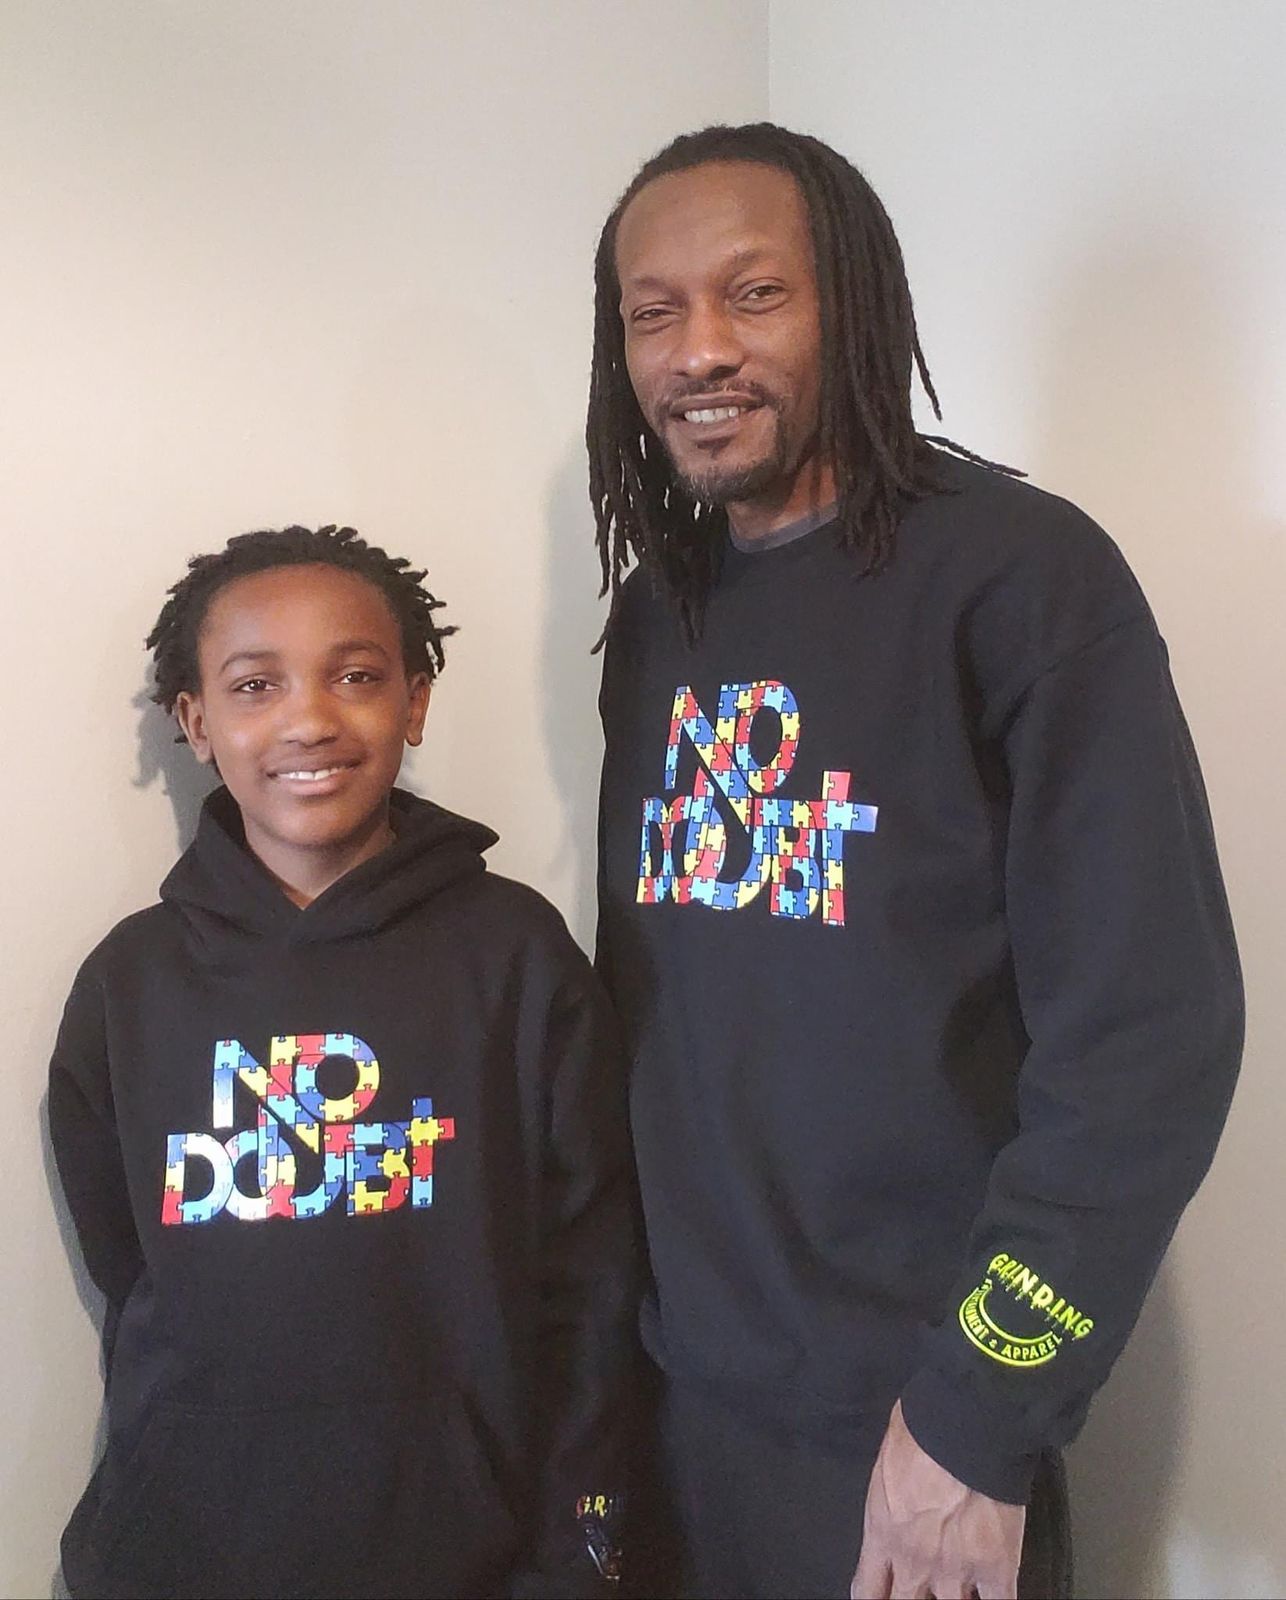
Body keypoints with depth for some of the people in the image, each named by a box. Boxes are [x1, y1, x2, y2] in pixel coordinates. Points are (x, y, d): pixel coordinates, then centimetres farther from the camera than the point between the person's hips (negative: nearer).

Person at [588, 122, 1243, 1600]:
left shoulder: (1018, 574, -14)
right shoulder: (659, 609, 4)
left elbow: (1148, 1033, -17)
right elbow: (644, 990, 9)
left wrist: (978, 1424, -16)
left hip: (911, 1423, -5)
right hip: (684, 1390, 5)